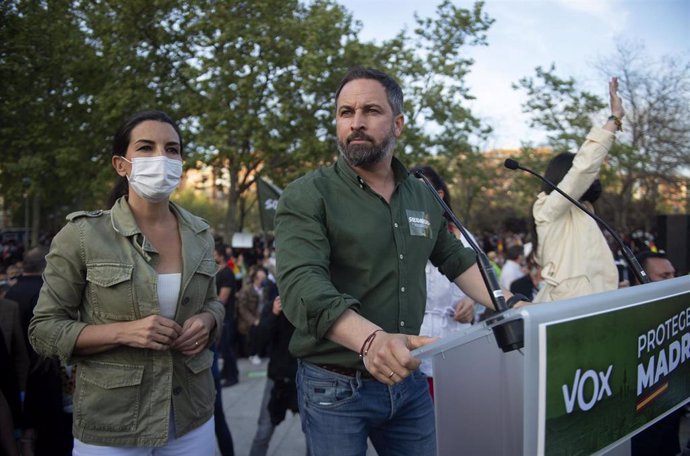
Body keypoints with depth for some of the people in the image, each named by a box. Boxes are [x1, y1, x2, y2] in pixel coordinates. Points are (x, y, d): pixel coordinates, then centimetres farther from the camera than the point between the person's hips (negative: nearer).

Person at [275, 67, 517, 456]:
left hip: (409, 380, 5)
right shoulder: (307, 197, -12)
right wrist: (370, 339, -43)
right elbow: (303, 285, -27)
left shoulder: (424, 197, 6)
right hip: (336, 387, -4)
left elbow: (458, 260, 18)